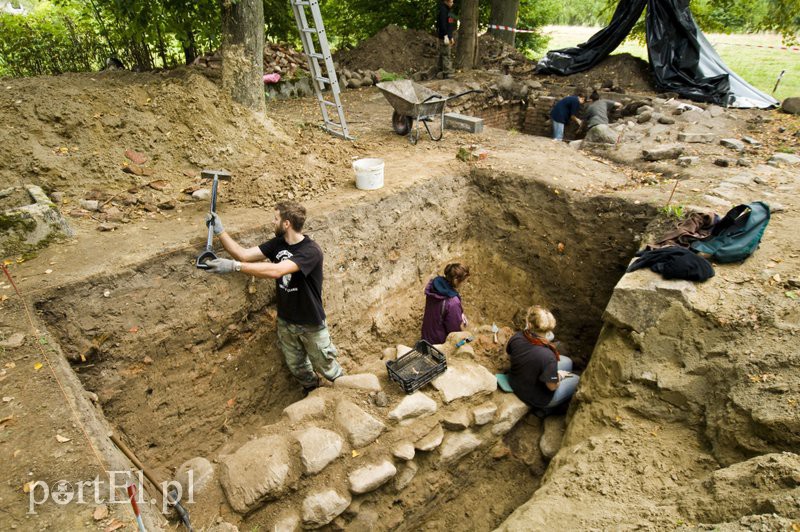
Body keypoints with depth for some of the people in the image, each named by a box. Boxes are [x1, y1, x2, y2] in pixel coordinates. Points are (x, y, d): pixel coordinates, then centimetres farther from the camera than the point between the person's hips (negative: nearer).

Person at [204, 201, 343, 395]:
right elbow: (244, 254, -8)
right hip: (285, 321, 6)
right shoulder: (278, 243, -5)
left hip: (311, 323, -6)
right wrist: (220, 231, -17)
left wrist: (234, 266, -43)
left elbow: (275, 271, -41)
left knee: (325, 365, 15)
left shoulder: (311, 251, -29)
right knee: (296, 366, 24)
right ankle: (311, 391, 53)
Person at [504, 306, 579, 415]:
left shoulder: (516, 338, -22)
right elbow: (552, 386, -22)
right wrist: (559, 375, -2)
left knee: (567, 361, 21)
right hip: (536, 398, -5)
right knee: (576, 379, 19)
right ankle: (545, 408, 23)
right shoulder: (548, 356, -39)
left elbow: (510, 357, 0)